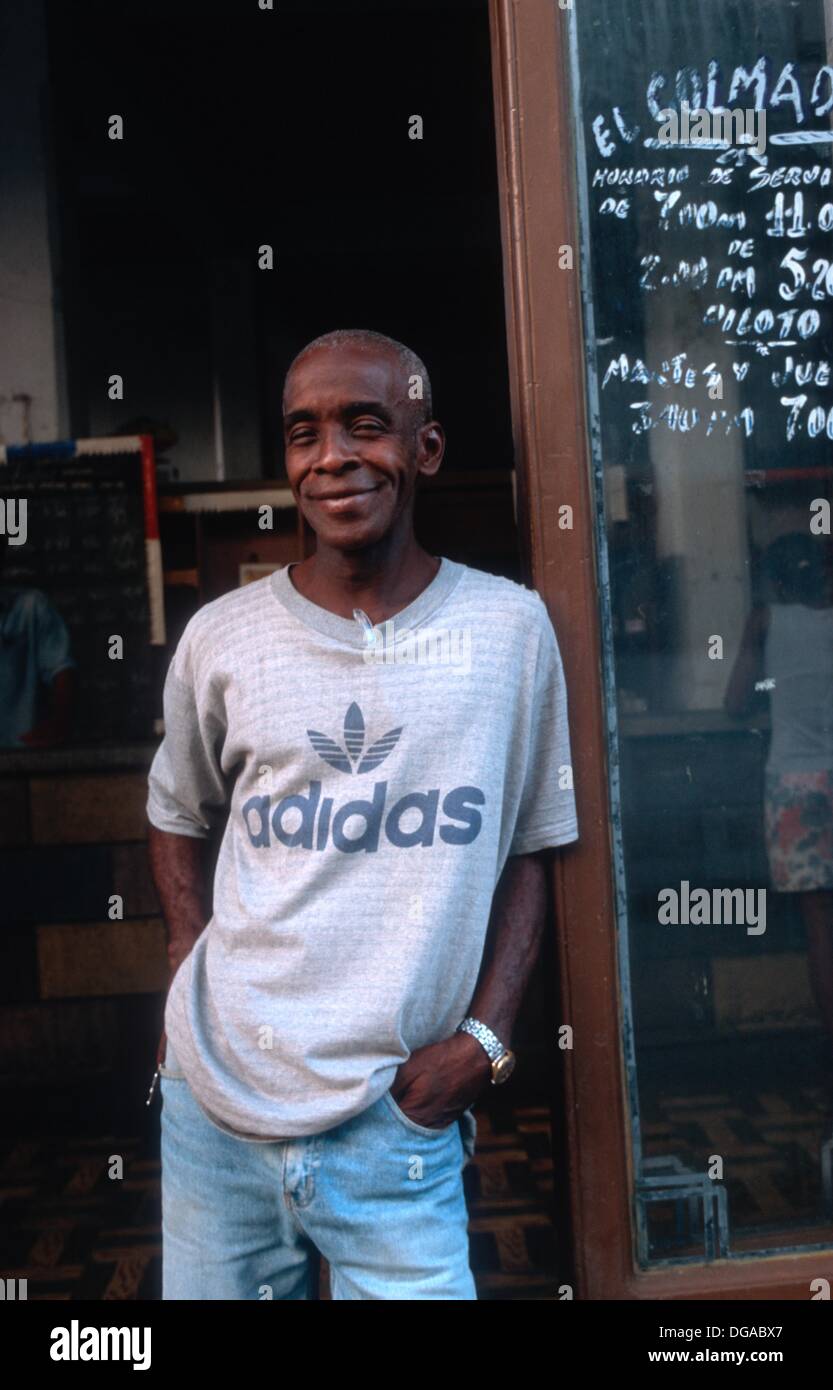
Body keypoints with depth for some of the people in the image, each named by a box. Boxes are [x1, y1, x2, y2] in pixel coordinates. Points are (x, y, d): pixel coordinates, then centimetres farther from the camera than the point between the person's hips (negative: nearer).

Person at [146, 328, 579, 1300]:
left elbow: (529, 849, 4)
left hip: (397, 1114, -1)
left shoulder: (510, 627, -2)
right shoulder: (220, 637, -1)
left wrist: (484, 1038, -5)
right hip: (215, 1099, 2)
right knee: (211, 1292, 16)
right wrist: (193, 958, 1)